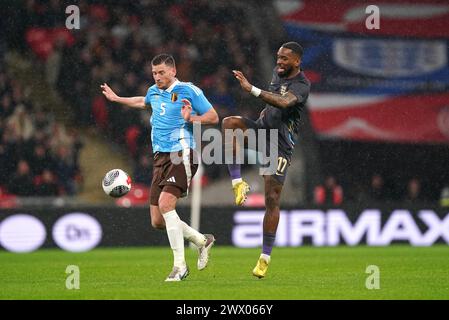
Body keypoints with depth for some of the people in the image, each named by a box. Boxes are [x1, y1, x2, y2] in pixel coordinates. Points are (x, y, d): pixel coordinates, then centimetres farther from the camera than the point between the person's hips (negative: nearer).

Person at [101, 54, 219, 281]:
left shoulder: (189, 91, -4)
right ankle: (202, 241, 24)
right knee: (157, 221, 1)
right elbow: (143, 102, 41)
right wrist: (116, 98, 47)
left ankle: (179, 265, -19)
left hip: (181, 154, -7)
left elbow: (213, 117, -4)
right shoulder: (154, 91, 17)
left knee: (165, 204, -26)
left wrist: (191, 119, -21)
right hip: (160, 158, 8)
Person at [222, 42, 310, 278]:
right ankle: (238, 183, -25)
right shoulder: (278, 73, 7)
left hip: (279, 144, -6)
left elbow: (284, 102, -39)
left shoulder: (301, 85, -17)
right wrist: (267, 110, 12)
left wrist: (252, 89, -46)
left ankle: (265, 257, 5)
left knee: (272, 200, -6)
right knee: (229, 122, -25)